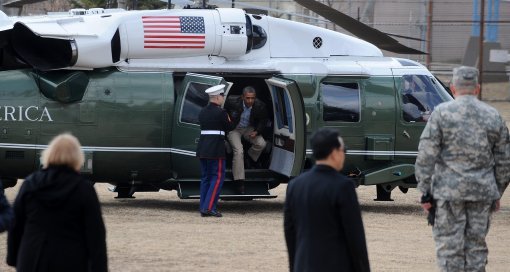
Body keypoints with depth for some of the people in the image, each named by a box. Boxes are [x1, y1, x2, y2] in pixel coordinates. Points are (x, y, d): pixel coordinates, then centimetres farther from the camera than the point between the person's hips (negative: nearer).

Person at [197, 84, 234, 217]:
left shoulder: (202, 112, 12)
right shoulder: (220, 112, -12)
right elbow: (229, 128, -5)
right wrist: (228, 120, 16)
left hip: (202, 148, 7)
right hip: (216, 149, -7)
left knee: (205, 177, 12)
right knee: (218, 177, -3)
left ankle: (203, 208, 11)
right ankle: (209, 207, -11)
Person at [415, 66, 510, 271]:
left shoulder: (441, 113, -5)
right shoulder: (493, 116, 6)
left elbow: (426, 156, -7)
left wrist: (425, 192, -1)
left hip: (449, 191, -3)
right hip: (483, 192, 3)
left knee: (449, 246, 1)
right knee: (477, 244, 10)